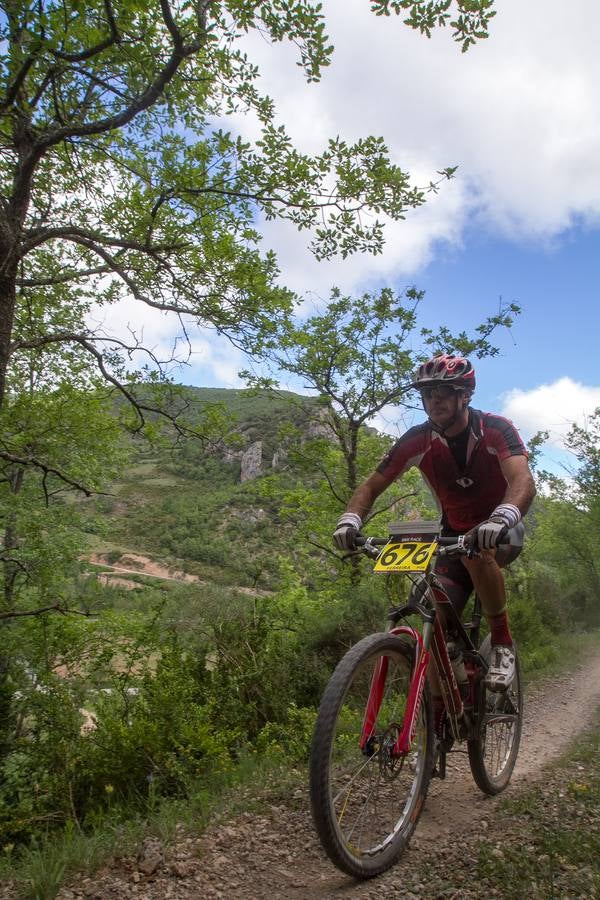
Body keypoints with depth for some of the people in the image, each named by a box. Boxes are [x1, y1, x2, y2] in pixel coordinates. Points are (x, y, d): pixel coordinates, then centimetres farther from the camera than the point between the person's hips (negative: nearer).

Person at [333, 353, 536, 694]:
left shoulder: (495, 429, -21)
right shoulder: (417, 441, -13)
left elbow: (524, 481, -37)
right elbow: (372, 486, -11)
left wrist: (503, 517, -58)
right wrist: (350, 519, -32)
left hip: (503, 530, -3)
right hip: (455, 532, 3)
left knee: (476, 550, -37)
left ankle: (503, 643, -17)